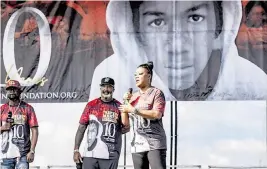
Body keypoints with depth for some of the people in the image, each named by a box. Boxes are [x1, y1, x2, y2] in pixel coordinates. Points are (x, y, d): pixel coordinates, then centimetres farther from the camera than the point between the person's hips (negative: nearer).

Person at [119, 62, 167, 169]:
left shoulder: (156, 93, 1)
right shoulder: (133, 97, 17)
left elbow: (157, 114, -16)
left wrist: (133, 110, -15)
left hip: (154, 143, -6)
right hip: (137, 145, 6)